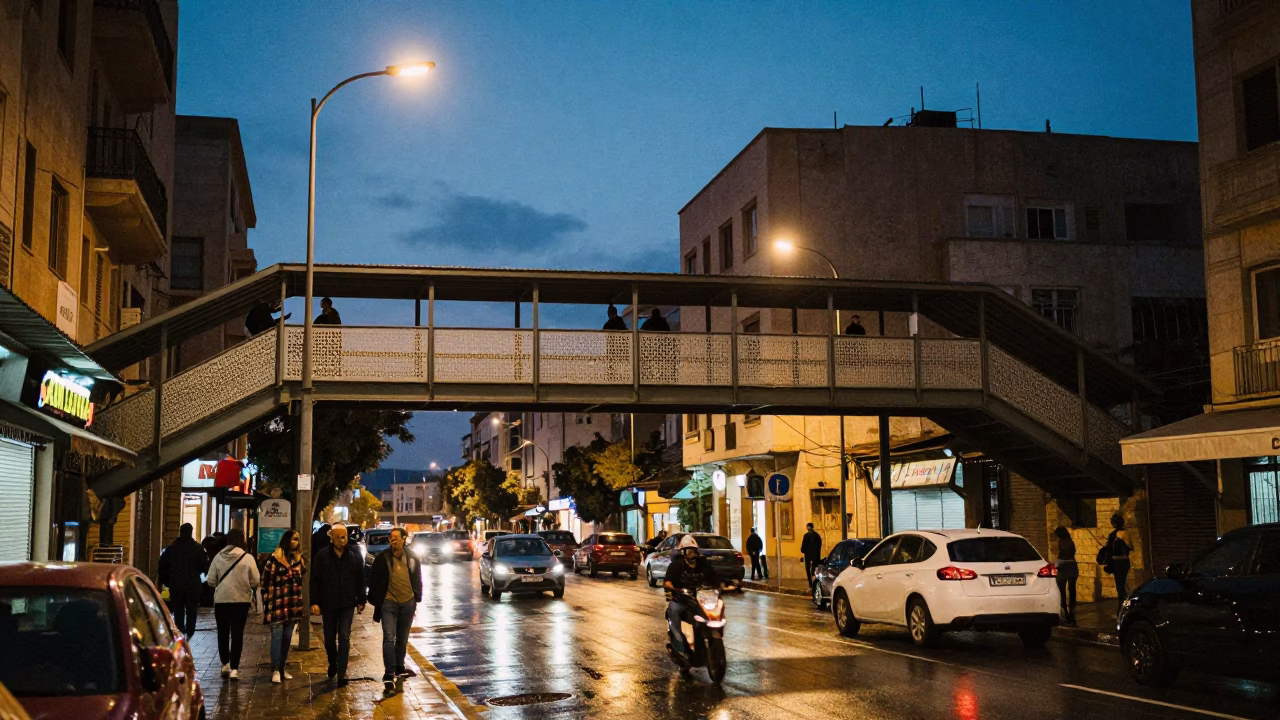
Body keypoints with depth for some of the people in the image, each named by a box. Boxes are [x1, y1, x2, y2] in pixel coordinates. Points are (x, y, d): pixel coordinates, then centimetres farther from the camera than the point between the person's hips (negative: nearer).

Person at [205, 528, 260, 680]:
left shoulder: (218, 557, -5)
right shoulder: (247, 558, -11)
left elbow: (211, 581, -3)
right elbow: (255, 581, -8)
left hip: (221, 599, 2)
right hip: (241, 600, -2)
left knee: (223, 633, 16)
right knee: (237, 633, 3)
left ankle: (225, 664, 21)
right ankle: (234, 668, -1)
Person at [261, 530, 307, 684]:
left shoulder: (298, 558, 11)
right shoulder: (274, 558, -9)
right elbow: (266, 581, -10)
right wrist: (267, 604, -13)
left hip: (293, 605, 6)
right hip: (277, 605, -6)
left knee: (287, 638, 10)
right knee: (277, 637, -6)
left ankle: (282, 669, 18)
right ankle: (275, 670, -1)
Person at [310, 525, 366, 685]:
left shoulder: (354, 557, 0)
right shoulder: (322, 556, -4)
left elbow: (360, 581, 6)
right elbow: (315, 580, -3)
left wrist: (361, 601, 5)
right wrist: (315, 602, -8)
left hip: (347, 604, 0)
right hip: (328, 604, 0)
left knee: (344, 637, -5)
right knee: (329, 637, 12)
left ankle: (342, 671, -4)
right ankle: (332, 664, 34)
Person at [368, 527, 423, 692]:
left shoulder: (412, 559, 3)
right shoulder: (382, 558, -6)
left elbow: (417, 580, 13)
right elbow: (374, 581, 0)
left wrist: (416, 599, 10)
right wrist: (375, 601, -2)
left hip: (407, 603, 3)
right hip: (389, 603, -3)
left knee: (402, 639, 14)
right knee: (389, 637, -13)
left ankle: (399, 667, 30)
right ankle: (389, 674, -16)